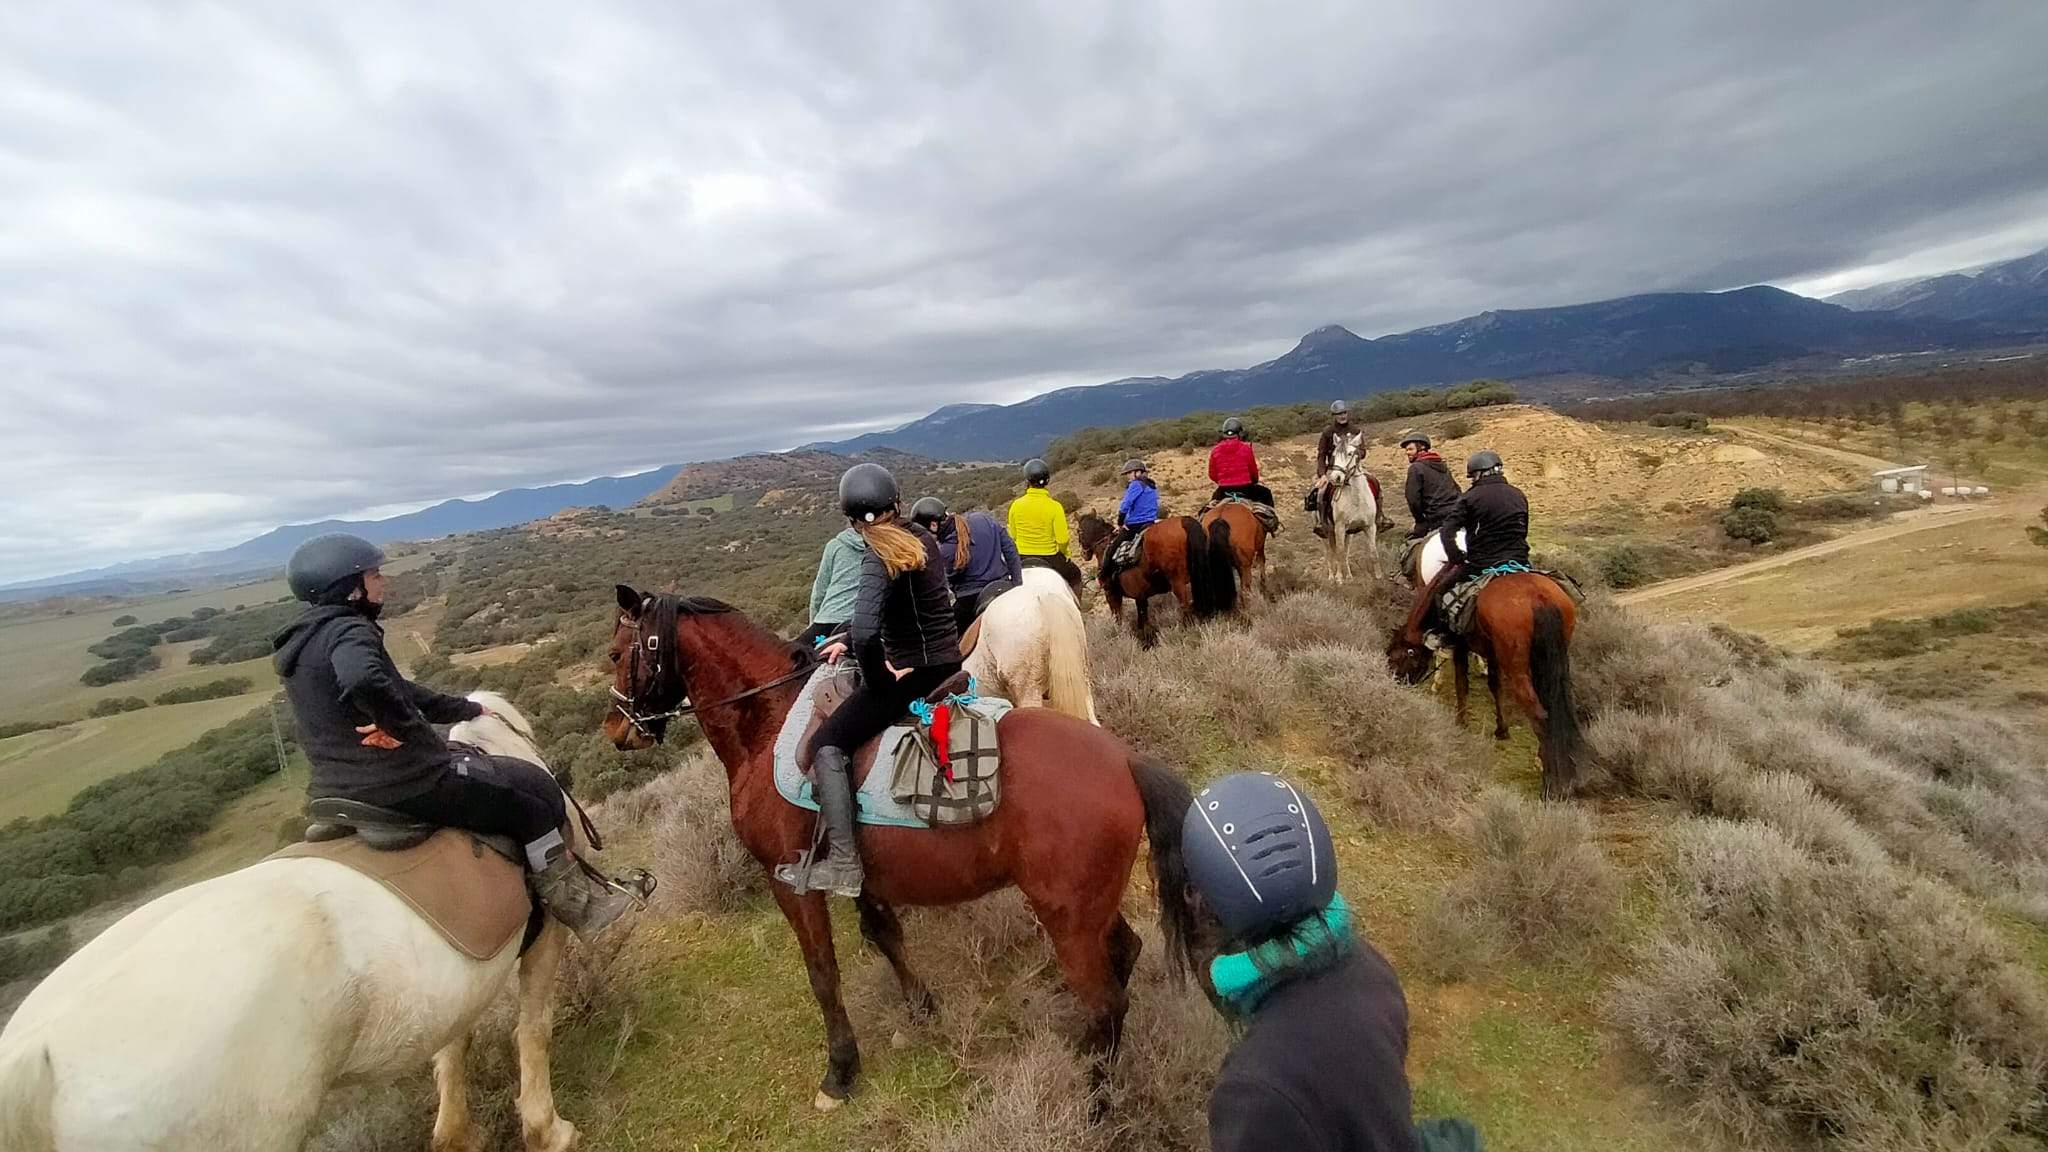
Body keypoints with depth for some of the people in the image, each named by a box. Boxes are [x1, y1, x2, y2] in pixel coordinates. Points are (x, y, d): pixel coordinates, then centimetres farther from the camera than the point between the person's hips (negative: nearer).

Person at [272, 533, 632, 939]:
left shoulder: (303, 640, 14)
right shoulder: (347, 630, -19)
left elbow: (398, 688, 21)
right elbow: (366, 682, -43)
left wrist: (466, 709, 25)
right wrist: (406, 728, -26)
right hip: (402, 784, -11)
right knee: (534, 792, 4)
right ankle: (581, 906, 15)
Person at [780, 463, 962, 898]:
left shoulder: (878, 558, -19)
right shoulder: (922, 538, 5)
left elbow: (866, 633, -32)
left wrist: (877, 678, -15)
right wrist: (848, 641, 11)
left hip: (912, 672, -9)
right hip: (948, 663, 9)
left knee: (826, 743, -3)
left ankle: (843, 863, -6)